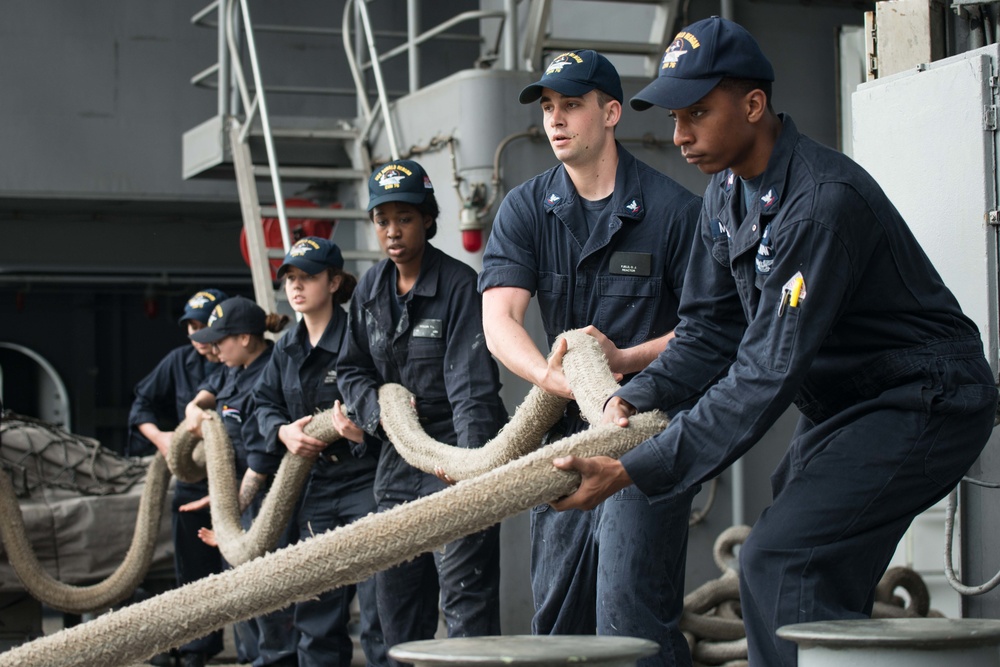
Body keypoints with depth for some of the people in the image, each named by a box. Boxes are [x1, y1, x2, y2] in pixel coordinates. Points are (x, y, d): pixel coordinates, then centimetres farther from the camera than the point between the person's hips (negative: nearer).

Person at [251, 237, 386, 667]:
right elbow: (264, 403, 17)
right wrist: (283, 431, -4)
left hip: (366, 481, -7)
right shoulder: (287, 349, 14)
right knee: (316, 613, 12)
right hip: (316, 484, 7)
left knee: (377, 611, -9)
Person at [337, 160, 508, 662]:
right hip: (398, 456, 7)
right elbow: (351, 369, 18)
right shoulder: (371, 289, 8)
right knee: (396, 597, 12)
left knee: (464, 593, -12)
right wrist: (378, 410, -3)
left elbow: (473, 386, -20)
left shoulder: (458, 284, -12)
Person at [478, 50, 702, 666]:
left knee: (629, 611, -14)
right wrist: (549, 374, -27)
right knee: (556, 612, 11)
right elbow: (498, 319, -8)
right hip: (566, 431, 5)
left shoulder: (673, 209, -5)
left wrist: (626, 359, -19)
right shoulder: (525, 210, 5)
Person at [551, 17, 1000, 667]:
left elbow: (768, 373, -32)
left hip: (923, 402, -10)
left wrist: (634, 470, -33)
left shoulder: (823, 199, -29)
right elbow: (710, 328, 9)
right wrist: (635, 399, -11)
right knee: (816, 578, 12)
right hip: (845, 405, 10)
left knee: (778, 565, -21)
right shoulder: (729, 192, 3)